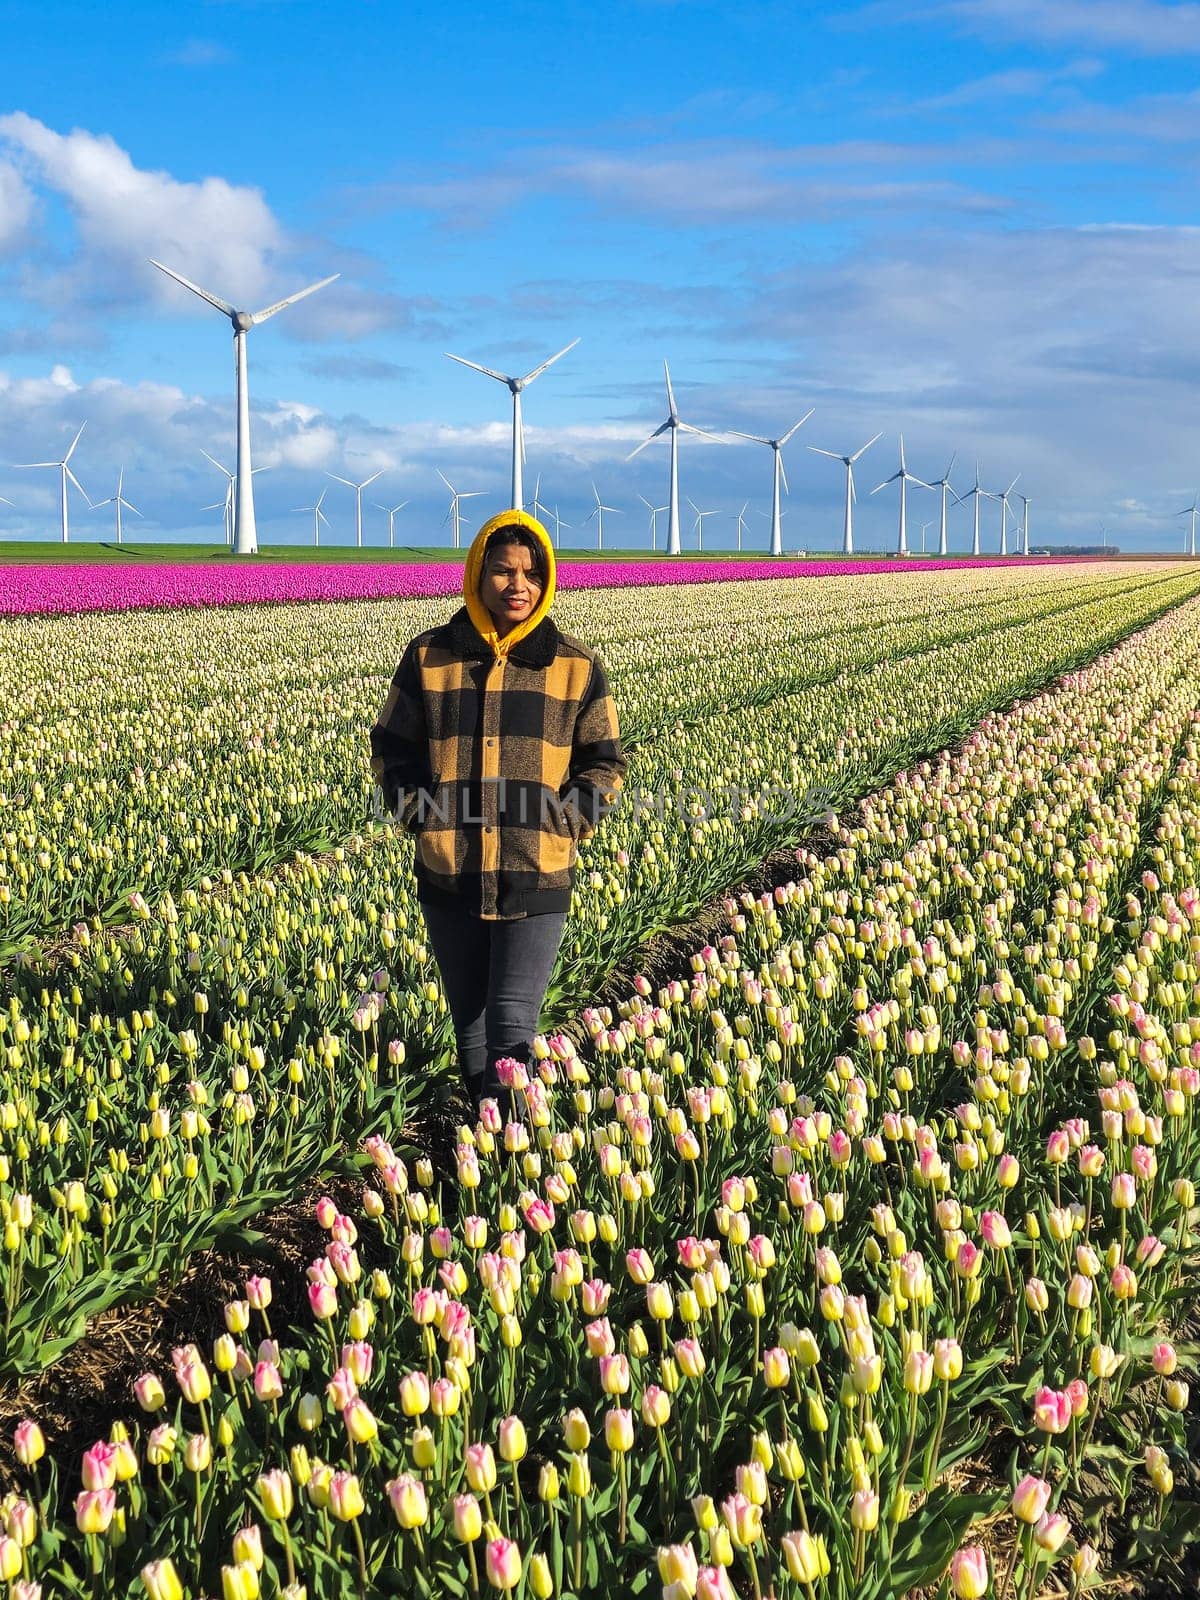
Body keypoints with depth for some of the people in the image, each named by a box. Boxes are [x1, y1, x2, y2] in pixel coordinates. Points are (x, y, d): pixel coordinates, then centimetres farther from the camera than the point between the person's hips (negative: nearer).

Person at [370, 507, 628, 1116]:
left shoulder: (577, 666, 1)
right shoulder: (429, 656, 3)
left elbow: (603, 764, 7)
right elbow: (391, 749, 10)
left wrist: (563, 828, -6)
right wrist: (424, 817, -3)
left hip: (536, 881, -2)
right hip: (449, 877, 2)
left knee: (513, 1028, -7)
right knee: (467, 1023, 15)